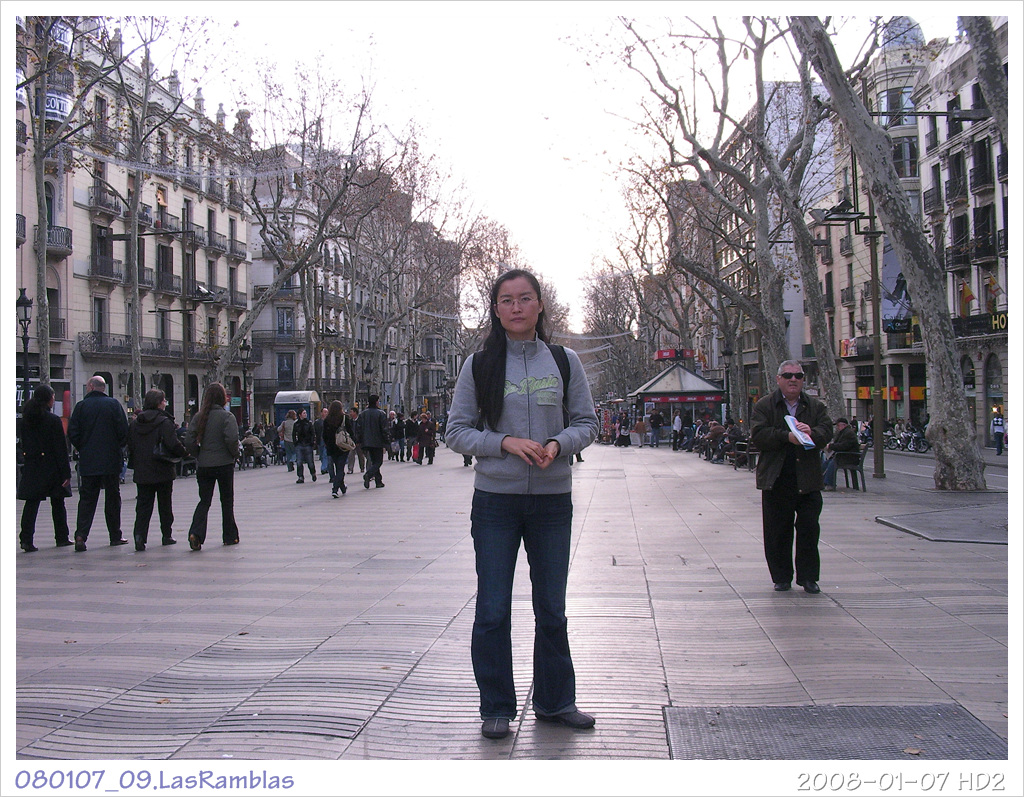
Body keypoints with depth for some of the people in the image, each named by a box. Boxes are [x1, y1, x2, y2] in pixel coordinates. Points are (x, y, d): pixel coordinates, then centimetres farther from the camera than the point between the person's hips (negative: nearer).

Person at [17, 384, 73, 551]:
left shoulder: (25, 420, 4)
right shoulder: (53, 420, -12)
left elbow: (22, 445, 6)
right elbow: (61, 448, -12)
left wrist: (28, 461, 12)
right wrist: (66, 473, -10)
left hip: (31, 468, 4)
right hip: (51, 467, -4)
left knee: (31, 504, 2)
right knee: (57, 503, 11)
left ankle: (26, 540, -9)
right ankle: (62, 537, 20)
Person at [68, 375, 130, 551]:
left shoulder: (81, 406, -2)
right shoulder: (113, 404, -4)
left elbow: (72, 432, -2)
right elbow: (124, 430, -6)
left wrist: (82, 448, 12)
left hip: (87, 461, 1)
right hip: (111, 460, -1)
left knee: (87, 499, 5)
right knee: (112, 498, 9)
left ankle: (81, 535, -9)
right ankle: (115, 536, 14)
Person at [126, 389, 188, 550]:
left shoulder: (135, 423, 5)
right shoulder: (164, 422, -13)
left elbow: (130, 446, 9)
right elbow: (173, 445, -20)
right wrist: (184, 452, -2)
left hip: (141, 472, 4)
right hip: (163, 471, -4)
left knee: (143, 505, 4)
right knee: (165, 505, 10)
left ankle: (140, 534, -13)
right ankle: (166, 535, 18)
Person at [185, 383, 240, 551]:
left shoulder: (199, 416, 1)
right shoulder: (226, 417, -10)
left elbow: (190, 442, -1)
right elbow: (232, 439, -20)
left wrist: (199, 455, 14)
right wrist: (235, 454, -2)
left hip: (203, 465, 3)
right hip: (224, 464, -3)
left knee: (204, 501, 7)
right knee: (227, 500, 11)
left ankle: (196, 533, -13)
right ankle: (230, 536, 17)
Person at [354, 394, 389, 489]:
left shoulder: (362, 414, 7)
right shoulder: (381, 414, -8)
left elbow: (358, 428, 5)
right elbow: (384, 429, -10)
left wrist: (359, 441, 10)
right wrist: (385, 444, -6)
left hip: (366, 443, 5)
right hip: (378, 442, -5)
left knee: (374, 461, 15)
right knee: (378, 461, 1)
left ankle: (378, 481, 14)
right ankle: (368, 475, -24)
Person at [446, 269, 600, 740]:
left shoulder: (564, 361, 4)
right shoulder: (479, 364, 0)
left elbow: (586, 423, 6)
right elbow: (457, 431, 0)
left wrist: (557, 444, -15)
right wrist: (506, 443, -17)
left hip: (552, 500, 1)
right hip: (495, 501, -1)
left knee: (552, 609, 11)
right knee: (492, 611, 3)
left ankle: (555, 701, 27)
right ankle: (496, 709, 18)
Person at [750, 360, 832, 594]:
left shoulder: (815, 406, 12)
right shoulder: (764, 406, 4)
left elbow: (826, 432, 1)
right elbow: (758, 435, -9)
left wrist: (811, 432, -21)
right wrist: (787, 436, -21)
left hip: (808, 480, 2)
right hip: (776, 480, -1)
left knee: (809, 529, 1)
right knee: (777, 531, 5)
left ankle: (808, 577, 12)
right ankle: (781, 577, 16)